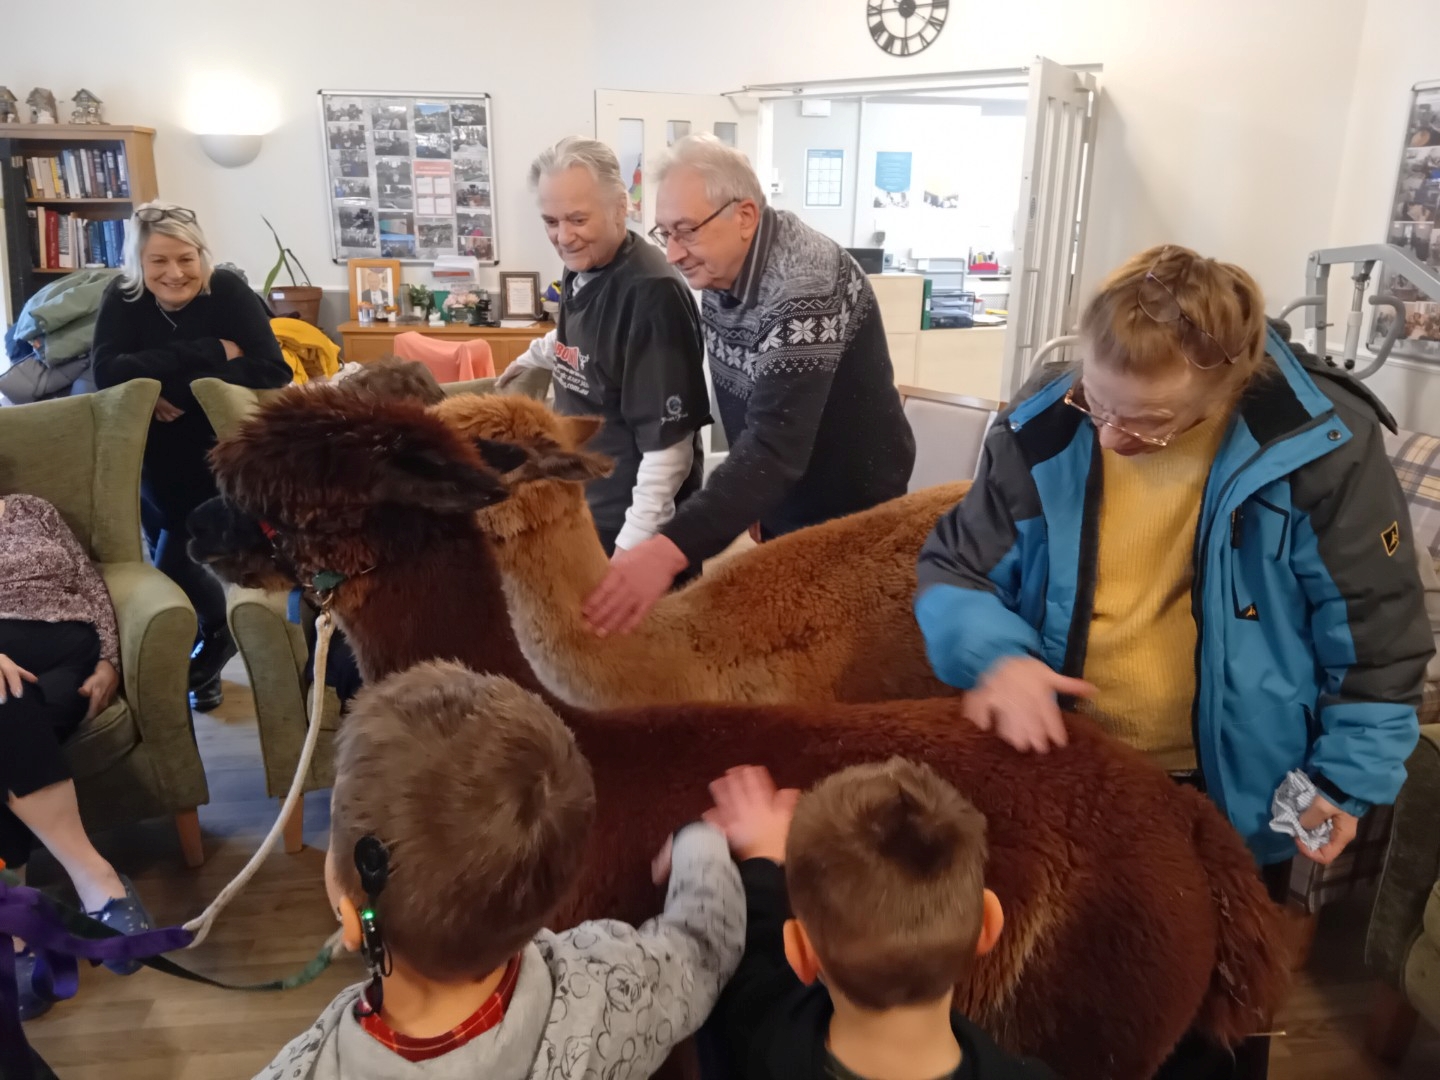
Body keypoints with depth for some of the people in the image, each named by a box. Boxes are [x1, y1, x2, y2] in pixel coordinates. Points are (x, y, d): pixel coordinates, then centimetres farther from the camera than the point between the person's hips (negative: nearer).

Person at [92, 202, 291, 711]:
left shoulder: (228, 291, -16)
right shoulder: (122, 300, -9)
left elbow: (273, 372, -27)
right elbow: (108, 372, -26)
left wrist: (177, 391, -30)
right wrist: (210, 352, -31)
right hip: (157, 456, 3)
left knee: (172, 560, -5)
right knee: (170, 552, 2)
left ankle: (214, 635, 24)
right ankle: (219, 630, 30)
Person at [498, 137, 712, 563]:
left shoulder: (652, 293, -24)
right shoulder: (580, 273, 3)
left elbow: (668, 440, -24)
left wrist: (634, 543, -22)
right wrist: (532, 359, 43)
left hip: (631, 523, -8)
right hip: (582, 507, 8)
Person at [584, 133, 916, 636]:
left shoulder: (806, 286, -32)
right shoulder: (720, 264, -5)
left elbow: (775, 445, -43)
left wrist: (671, 548, -54)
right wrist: (752, 504, 12)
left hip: (849, 514, -8)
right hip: (783, 504, 8)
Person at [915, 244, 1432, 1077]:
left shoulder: (1322, 449, -21)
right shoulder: (1045, 431, -15)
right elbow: (953, 571, -6)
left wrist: (1346, 778, -6)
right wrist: (996, 656, -25)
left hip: (1231, 795, -1)